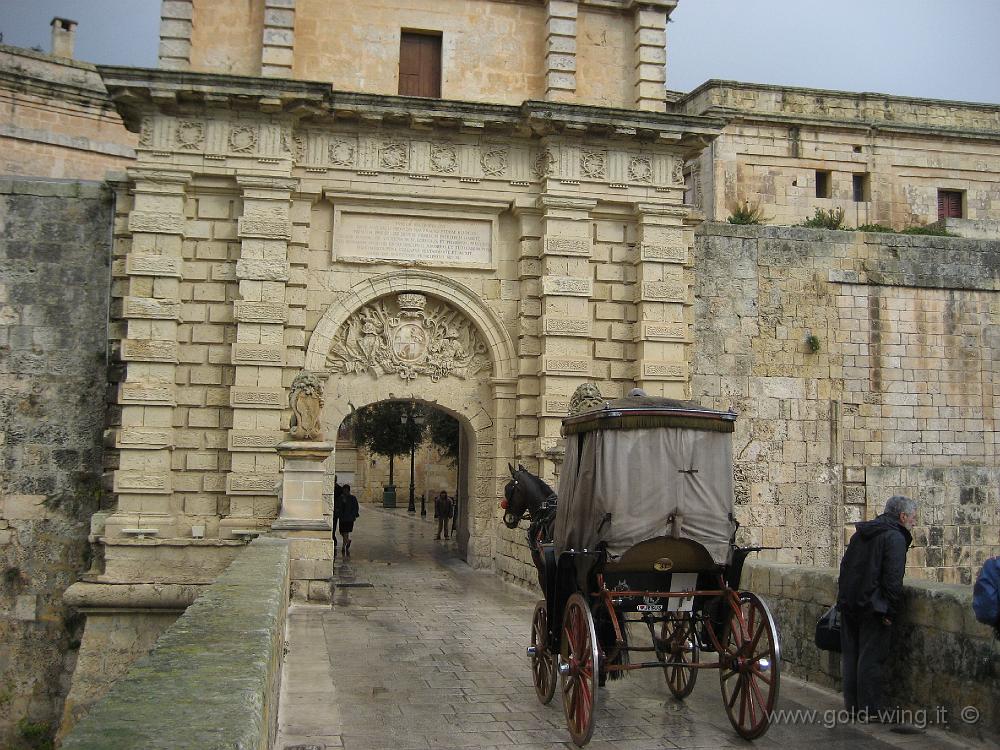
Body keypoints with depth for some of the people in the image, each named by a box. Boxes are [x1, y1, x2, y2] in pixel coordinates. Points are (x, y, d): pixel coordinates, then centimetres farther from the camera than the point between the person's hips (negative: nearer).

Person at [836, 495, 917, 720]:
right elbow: (893, 579, -18)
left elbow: (845, 568, 19)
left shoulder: (860, 533, 15)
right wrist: (891, 611, -16)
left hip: (849, 606, 8)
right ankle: (869, 710, 2)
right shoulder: (895, 537, -10)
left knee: (851, 655, 12)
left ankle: (851, 704, 20)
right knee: (871, 658, -2)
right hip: (873, 607, -8)